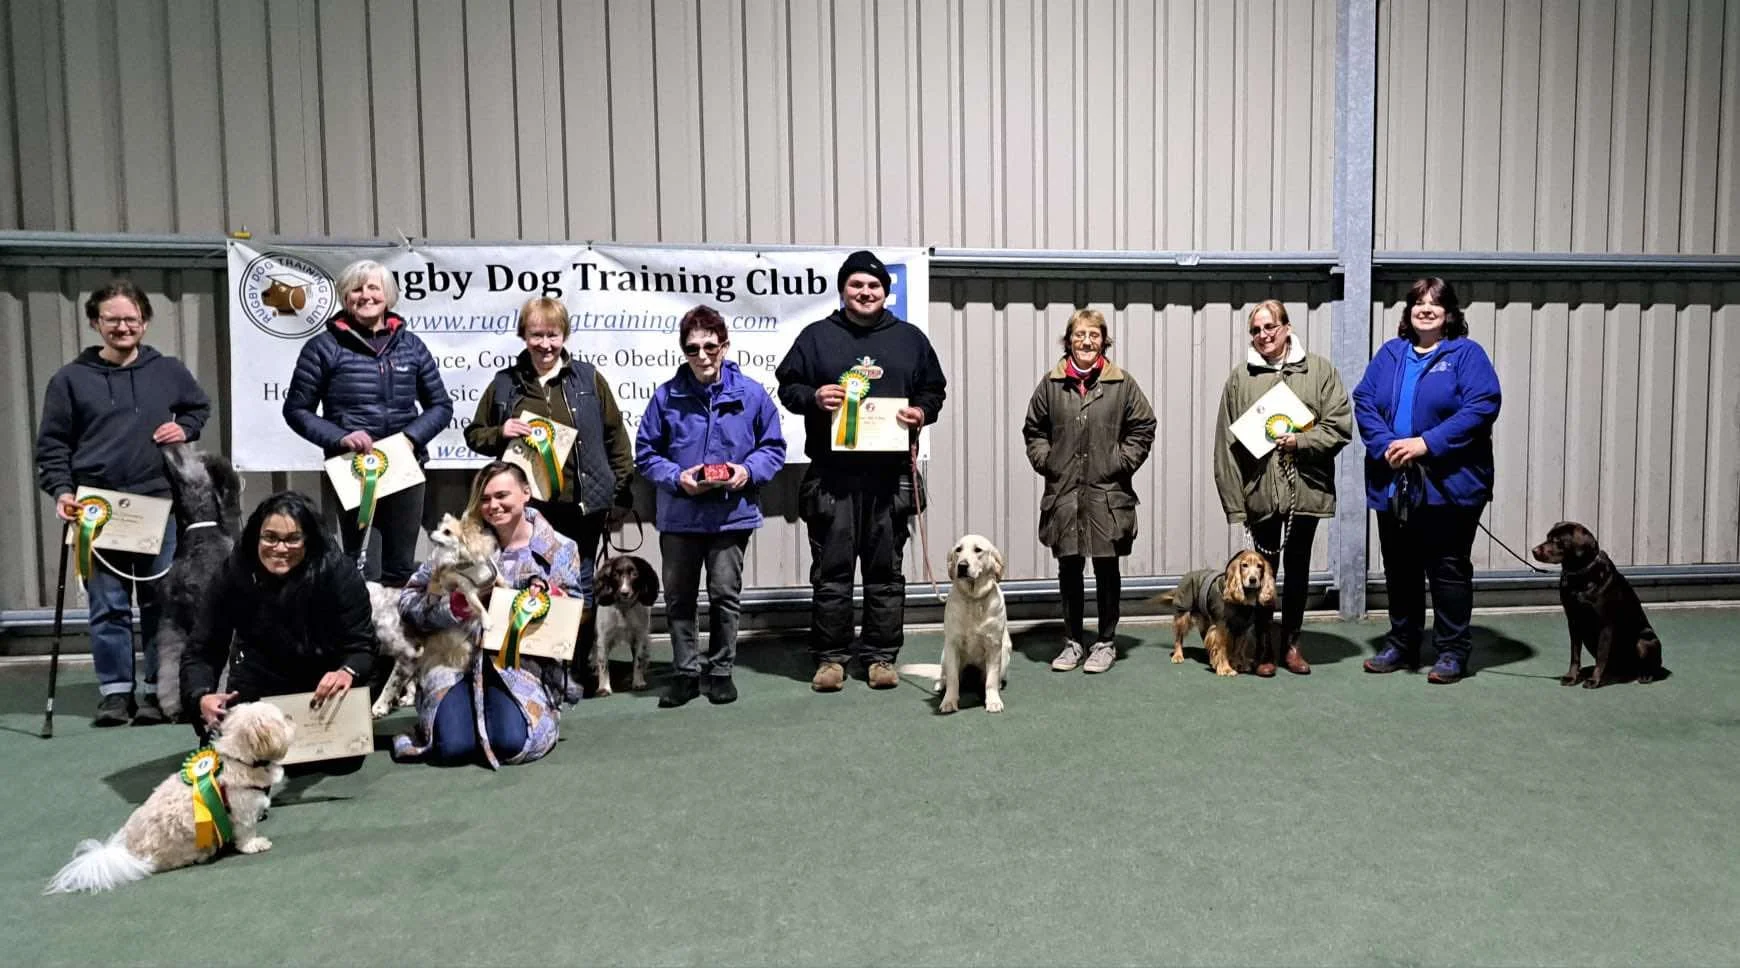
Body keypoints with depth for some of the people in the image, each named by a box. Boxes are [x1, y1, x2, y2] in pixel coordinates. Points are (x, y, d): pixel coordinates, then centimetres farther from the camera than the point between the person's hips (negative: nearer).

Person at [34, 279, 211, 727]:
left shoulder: (168, 371, 8)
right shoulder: (70, 378, 5)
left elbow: (200, 406, 26)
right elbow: (52, 445, 6)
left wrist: (185, 428, 5)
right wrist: (61, 490, -7)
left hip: (159, 505, 1)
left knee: (161, 602, 4)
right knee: (108, 605, 3)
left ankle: (160, 690, 13)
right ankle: (115, 691, 13)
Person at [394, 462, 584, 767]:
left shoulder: (559, 551, 2)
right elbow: (408, 601, 1)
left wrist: (547, 594, -16)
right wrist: (456, 603, -17)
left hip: (521, 664, 0)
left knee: (511, 743, -25)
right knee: (455, 746, -23)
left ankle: (498, 711, 11)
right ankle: (449, 714, 14)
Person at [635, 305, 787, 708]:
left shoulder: (751, 394, -3)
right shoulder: (667, 395, -3)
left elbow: (773, 447, 6)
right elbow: (645, 453, 3)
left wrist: (749, 470, -12)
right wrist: (676, 477, -14)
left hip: (731, 514, -1)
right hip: (679, 516, 1)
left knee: (724, 595, 6)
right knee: (678, 598, 10)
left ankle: (719, 671, 22)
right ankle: (686, 672, 24)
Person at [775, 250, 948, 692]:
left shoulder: (909, 338, 13)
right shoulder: (817, 336, 8)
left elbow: (934, 389, 18)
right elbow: (787, 386, 9)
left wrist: (922, 411, -3)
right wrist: (813, 397, -11)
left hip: (890, 475, 2)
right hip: (831, 476, -1)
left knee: (886, 570, 7)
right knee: (831, 570, 2)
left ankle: (881, 656, 17)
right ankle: (830, 656, 13)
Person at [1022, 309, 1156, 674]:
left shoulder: (1122, 383, -1)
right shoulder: (1051, 384, 4)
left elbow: (1143, 428, 4)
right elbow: (1033, 429, 13)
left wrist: (1121, 463, -4)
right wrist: (1045, 461, 1)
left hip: (1108, 493, -2)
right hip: (1063, 493, 2)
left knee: (1106, 569, 7)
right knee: (1069, 569, 9)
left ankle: (1106, 642, 20)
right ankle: (1072, 642, 21)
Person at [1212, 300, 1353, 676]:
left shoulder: (1319, 370, 2)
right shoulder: (1240, 377, 1)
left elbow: (1340, 425, -1)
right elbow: (1227, 442, -1)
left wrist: (1301, 440, -16)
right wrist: (1234, 499, -6)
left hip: (1305, 487, 1)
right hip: (1260, 490, -1)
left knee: (1298, 567, 12)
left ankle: (1292, 643, 26)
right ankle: (1263, 647, 18)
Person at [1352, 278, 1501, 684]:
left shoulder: (1466, 354, -1)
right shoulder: (1389, 354, 12)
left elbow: (1482, 406, -13)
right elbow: (1363, 401, 3)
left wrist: (1427, 444, -20)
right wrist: (1384, 445, -13)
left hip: (1447, 484, -4)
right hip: (1393, 484, 5)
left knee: (1449, 569, 3)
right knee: (1399, 569, 13)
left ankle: (1452, 651, 14)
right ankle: (1401, 645, 26)